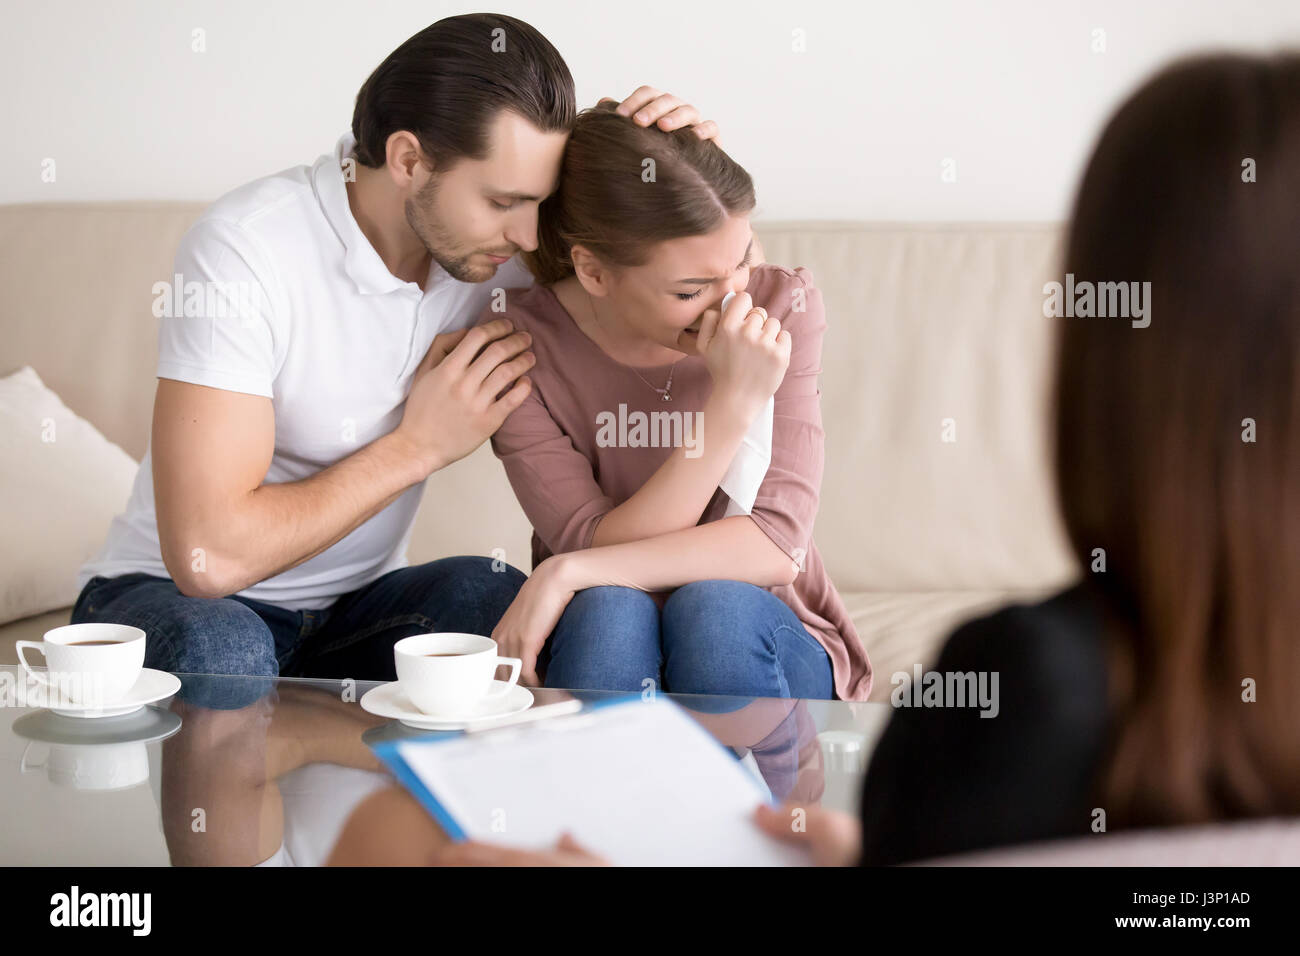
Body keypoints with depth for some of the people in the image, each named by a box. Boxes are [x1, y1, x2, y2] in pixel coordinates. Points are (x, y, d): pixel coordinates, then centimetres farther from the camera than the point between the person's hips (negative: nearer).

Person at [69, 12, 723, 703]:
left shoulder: (482, 229, -8)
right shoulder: (243, 250, -26)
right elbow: (207, 554, -31)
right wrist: (422, 444, -22)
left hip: (351, 604, 4)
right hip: (177, 597, -4)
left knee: (496, 599, -28)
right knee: (216, 653, -38)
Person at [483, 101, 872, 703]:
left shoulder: (782, 304, -10)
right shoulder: (523, 340, -13)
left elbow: (777, 548, -18)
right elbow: (599, 546, -19)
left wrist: (568, 573, -25)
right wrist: (733, 400, -29)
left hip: (760, 638, 1)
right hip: (598, 649, -1)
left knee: (712, 603, -32)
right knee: (607, 609, -33)